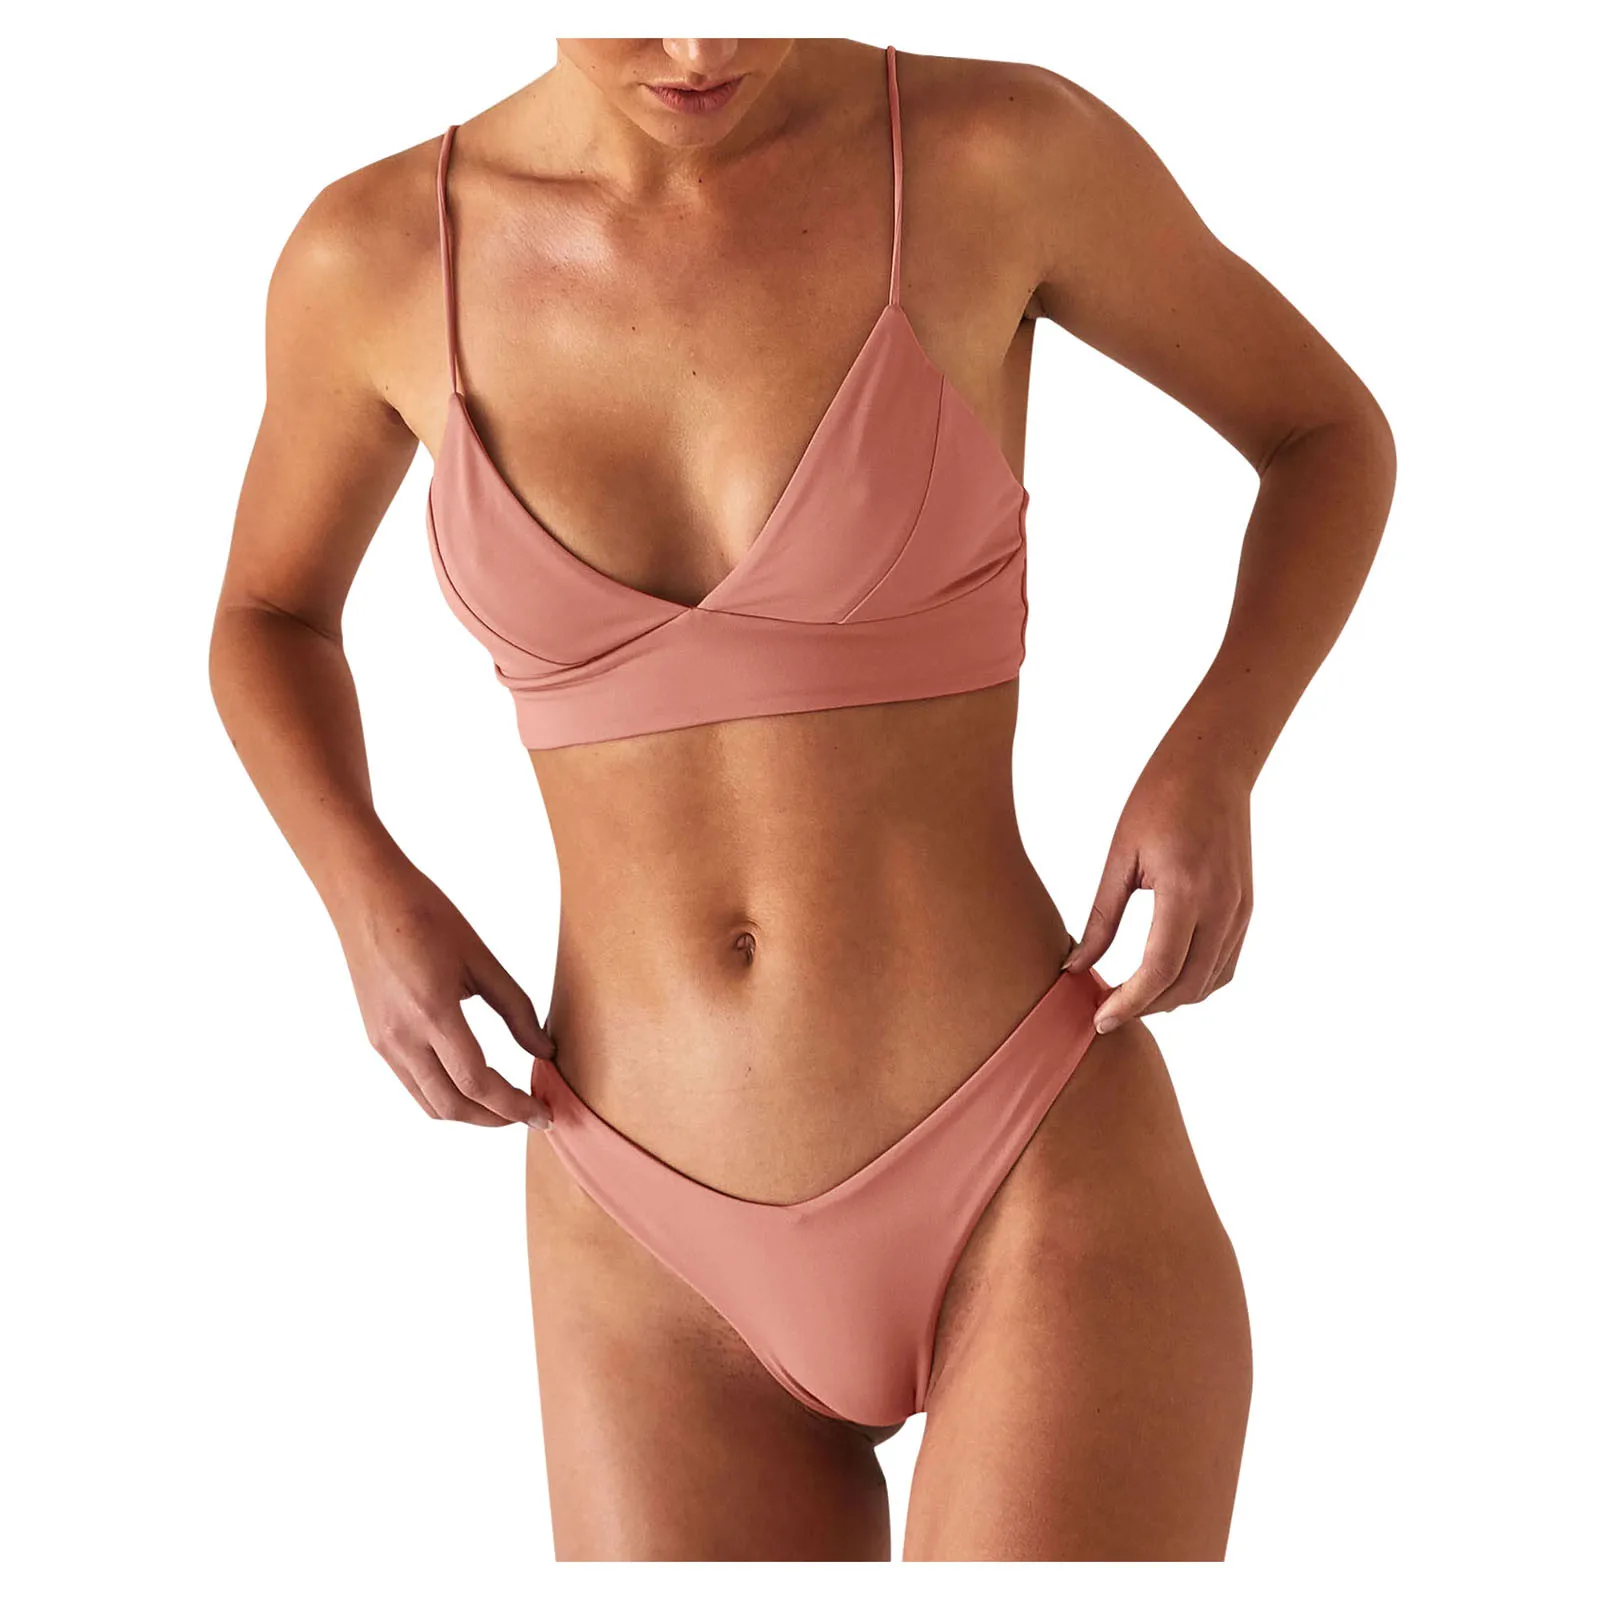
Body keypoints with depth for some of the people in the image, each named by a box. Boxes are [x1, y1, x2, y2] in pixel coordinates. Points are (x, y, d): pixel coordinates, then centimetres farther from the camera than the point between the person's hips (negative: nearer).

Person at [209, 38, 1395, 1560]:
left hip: (1038, 1201, -3)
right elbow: (269, 613, 20)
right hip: (664, 1266, 4)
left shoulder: (1004, 143, -6)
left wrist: (1213, 765, -10)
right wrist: (366, 900, -1)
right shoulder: (379, 251, 1)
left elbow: (1333, 431, 10)